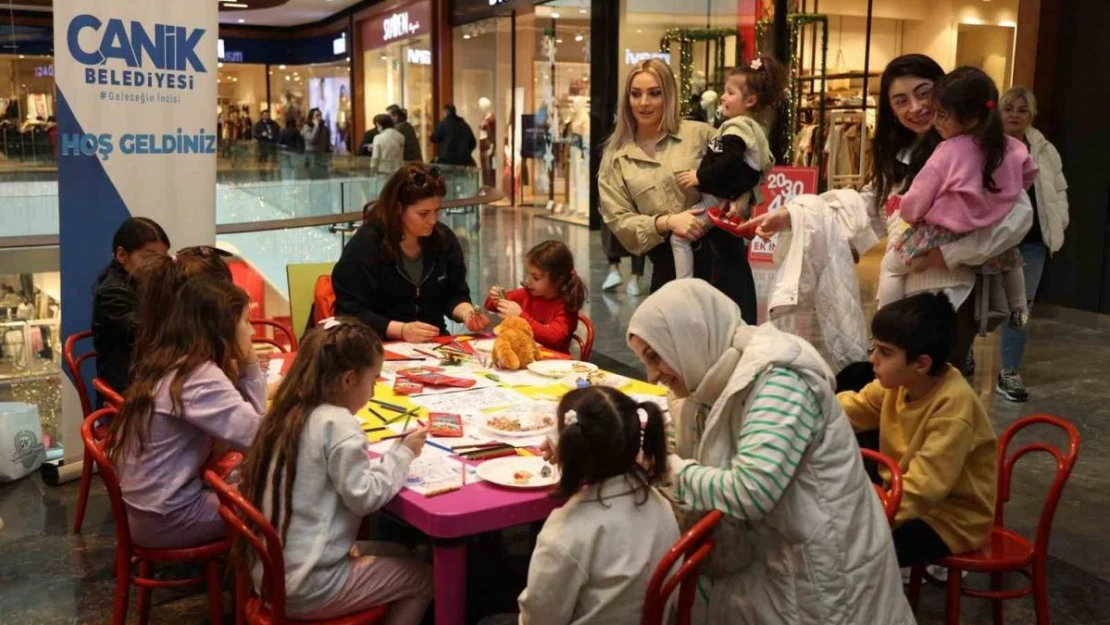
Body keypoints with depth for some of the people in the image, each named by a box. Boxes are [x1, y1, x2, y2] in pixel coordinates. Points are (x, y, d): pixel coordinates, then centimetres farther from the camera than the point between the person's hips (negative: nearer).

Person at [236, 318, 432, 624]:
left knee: (396, 555, 24)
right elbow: (364, 497, -19)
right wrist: (403, 454, -7)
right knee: (422, 577, 10)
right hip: (310, 588, -8)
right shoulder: (337, 423, -20)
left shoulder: (288, 413, 5)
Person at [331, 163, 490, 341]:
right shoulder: (365, 245, -12)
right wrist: (401, 330, -25)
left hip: (434, 344, 4)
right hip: (381, 347, -3)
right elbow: (350, 312, -14)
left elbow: (455, 295, 14)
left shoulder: (444, 238, 4)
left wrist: (467, 313, -9)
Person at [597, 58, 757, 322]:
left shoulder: (699, 134, 2)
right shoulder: (615, 159, 5)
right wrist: (666, 223, -17)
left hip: (721, 256, -1)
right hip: (669, 268, 1)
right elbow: (618, 221, -2)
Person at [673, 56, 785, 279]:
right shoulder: (754, 128, 17)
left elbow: (728, 164, -30)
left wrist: (700, 177, -23)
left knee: (680, 236, -12)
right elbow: (755, 167, 24)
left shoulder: (736, 128, -16)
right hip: (738, 200, 11)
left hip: (720, 201, -11)